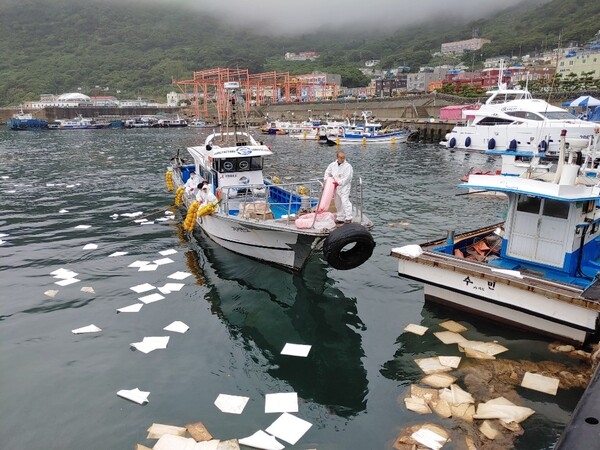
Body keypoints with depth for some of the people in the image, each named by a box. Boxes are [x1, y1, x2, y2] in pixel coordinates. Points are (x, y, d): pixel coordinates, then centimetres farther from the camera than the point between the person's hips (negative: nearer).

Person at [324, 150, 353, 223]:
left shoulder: (347, 166, -9)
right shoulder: (333, 165, 7)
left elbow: (347, 178, -16)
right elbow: (327, 172, 21)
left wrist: (338, 183, -21)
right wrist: (326, 180, 7)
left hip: (344, 187, -6)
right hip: (335, 187, 6)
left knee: (345, 201, -16)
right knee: (338, 203, 12)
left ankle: (348, 218, -12)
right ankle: (340, 218, 22)